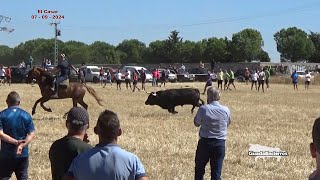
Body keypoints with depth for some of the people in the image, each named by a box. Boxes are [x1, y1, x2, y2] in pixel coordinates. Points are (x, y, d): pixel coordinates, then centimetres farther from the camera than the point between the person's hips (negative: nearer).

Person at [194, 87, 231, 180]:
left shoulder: (203, 109, -12)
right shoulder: (225, 110, -5)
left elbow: (196, 123, 2)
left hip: (205, 142, -1)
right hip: (220, 143, 2)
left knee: (199, 169, 15)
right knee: (217, 172, 7)